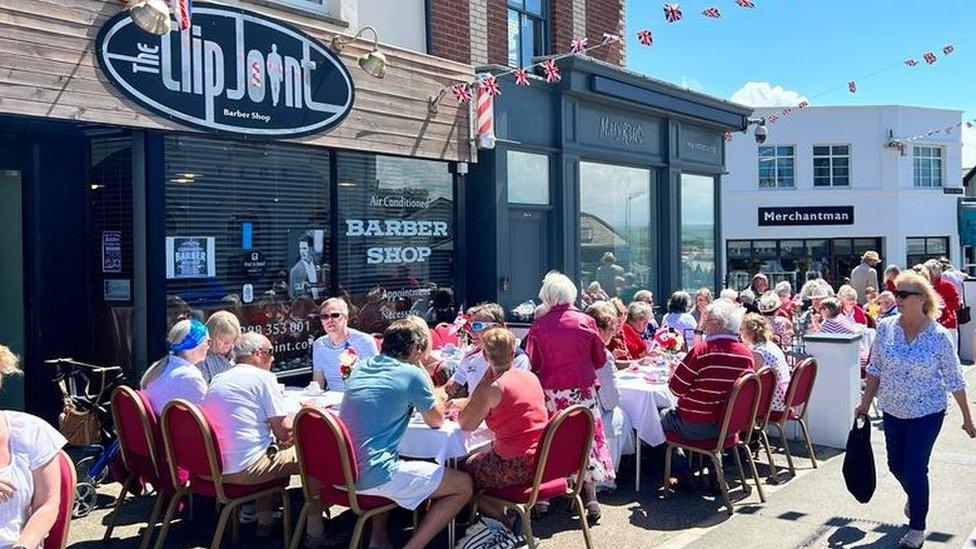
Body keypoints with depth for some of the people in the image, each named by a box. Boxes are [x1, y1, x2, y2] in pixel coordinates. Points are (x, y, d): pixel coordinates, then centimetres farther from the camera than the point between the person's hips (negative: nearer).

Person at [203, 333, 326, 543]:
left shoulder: (217, 380, 14)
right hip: (243, 469, -8)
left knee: (273, 454, 30)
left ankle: (265, 521, 26)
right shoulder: (263, 377, -8)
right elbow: (284, 433, -10)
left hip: (211, 468, 8)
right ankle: (315, 531, 4)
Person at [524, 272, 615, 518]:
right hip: (582, 390, 0)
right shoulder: (586, 321, -3)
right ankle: (591, 498, 8)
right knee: (587, 438, 8)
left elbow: (532, 363, 4)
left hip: (550, 390, 0)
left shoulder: (539, 325, -5)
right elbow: (600, 359, 5)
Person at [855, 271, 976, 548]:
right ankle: (915, 497, 49)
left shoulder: (939, 336, -14)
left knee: (915, 468, -4)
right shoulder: (885, 327, -6)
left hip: (927, 412, -4)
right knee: (896, 464, 15)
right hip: (892, 410, 4)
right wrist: (866, 402, 5)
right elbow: (875, 368, 4)